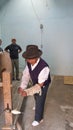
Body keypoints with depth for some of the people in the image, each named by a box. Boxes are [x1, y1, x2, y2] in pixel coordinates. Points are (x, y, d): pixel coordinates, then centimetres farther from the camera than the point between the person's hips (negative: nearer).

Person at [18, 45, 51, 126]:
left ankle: (38, 119, 37)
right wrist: (22, 87, -32)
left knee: (40, 101, 10)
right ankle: (37, 107, 66)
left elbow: (40, 84, -38)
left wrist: (27, 92, -42)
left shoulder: (44, 67, -44)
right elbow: (26, 75, -19)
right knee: (36, 97, 32)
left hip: (42, 85, -6)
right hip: (35, 83, 6)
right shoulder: (29, 63, -27)